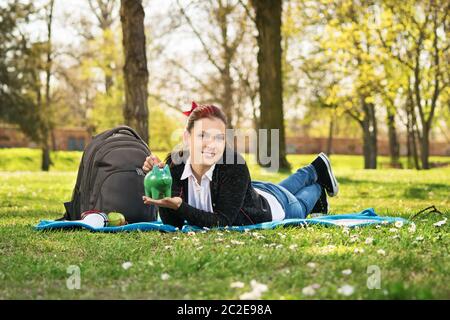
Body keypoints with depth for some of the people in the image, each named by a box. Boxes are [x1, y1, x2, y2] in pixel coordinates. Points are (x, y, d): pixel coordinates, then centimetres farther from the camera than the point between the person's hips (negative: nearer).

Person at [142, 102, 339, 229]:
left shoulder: (234, 165, -45)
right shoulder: (175, 163, -34)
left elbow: (222, 222, -44)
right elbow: (173, 224, -31)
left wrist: (180, 206, -57)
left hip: (274, 205, -4)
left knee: (298, 207, 33)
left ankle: (317, 189, 64)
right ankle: (314, 171, 67)